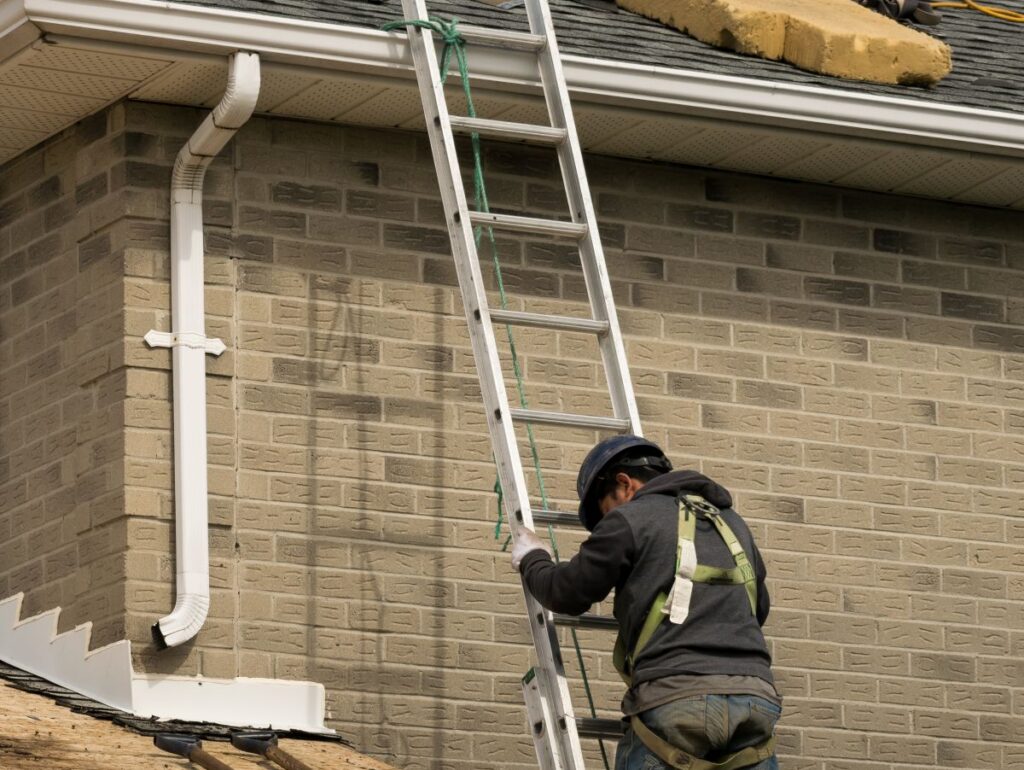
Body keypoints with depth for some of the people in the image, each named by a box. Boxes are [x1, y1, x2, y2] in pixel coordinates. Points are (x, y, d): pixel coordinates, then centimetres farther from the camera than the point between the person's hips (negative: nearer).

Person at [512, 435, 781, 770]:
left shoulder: (630, 518, 5)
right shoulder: (732, 522, 24)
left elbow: (568, 594, 12)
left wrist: (531, 560, 32)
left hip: (677, 700, -5)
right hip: (755, 696, 5)